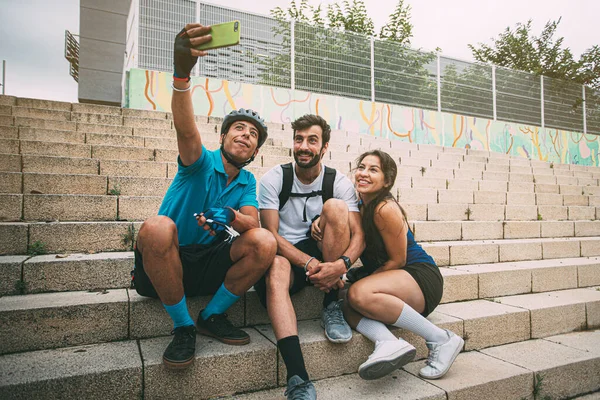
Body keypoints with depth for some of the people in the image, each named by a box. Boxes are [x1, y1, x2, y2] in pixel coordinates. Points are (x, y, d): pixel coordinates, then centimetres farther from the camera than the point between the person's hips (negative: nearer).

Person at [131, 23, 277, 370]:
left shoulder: (248, 182, 8)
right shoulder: (202, 162, -6)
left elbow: (252, 221, -9)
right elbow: (186, 129, -29)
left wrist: (230, 218, -34)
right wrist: (182, 71, -47)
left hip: (210, 268, 3)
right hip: (164, 263, -3)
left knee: (265, 242, -21)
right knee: (158, 226, -36)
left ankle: (212, 316, -2)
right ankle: (183, 327, -16)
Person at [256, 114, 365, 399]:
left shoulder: (339, 182, -4)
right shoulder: (273, 179, -6)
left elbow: (358, 235, -11)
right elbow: (270, 234, -14)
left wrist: (341, 264, -34)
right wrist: (310, 264, -28)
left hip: (321, 252, 1)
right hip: (285, 255, -1)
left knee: (335, 207, -25)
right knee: (277, 269, -37)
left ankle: (331, 306, -17)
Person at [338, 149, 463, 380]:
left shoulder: (385, 209, -18)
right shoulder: (358, 205, 5)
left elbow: (397, 260, -14)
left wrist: (359, 280, -11)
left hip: (421, 277, -7)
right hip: (395, 281, 7)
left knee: (359, 294, -32)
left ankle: (441, 340, -21)